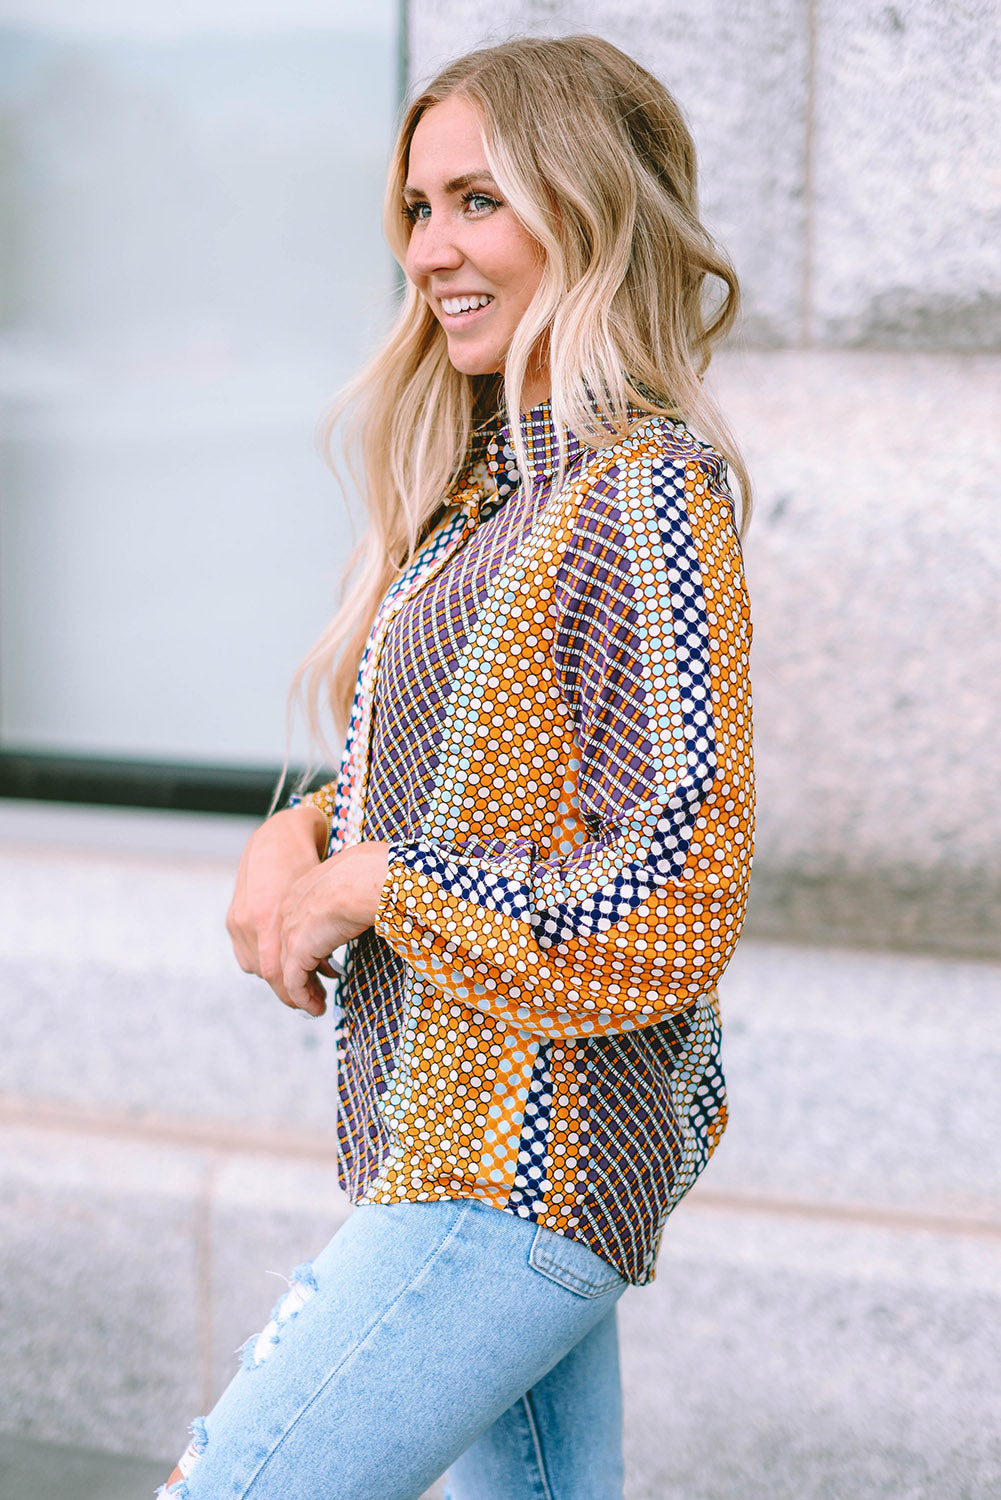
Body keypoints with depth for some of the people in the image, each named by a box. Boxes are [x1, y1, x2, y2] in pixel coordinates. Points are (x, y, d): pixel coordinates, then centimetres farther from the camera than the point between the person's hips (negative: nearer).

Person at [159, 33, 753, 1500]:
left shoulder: (649, 497, -17)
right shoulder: (494, 485, 11)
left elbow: (672, 916, -22)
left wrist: (368, 882, -15)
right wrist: (300, 838, -1)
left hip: (522, 1159, -9)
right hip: (474, 1126, 9)